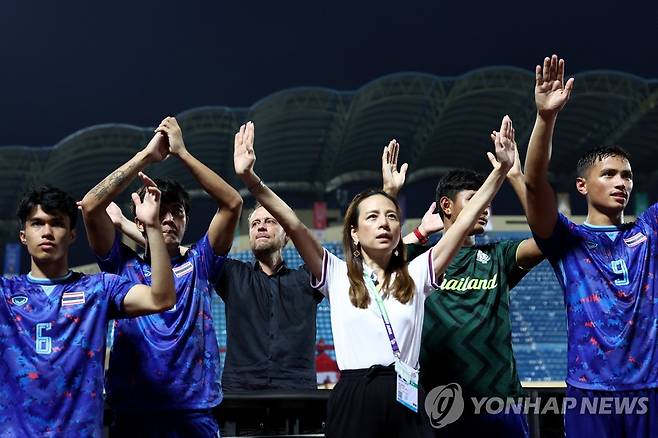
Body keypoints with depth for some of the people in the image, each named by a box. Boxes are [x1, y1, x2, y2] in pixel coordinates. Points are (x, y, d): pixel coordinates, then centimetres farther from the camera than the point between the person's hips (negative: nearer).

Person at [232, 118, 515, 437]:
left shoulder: (415, 276, 11)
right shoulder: (338, 276, 7)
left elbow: (465, 221, 7)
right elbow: (291, 222, -4)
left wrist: (500, 171, 0)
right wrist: (249, 179, -14)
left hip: (406, 403, 2)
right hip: (353, 402, -1)